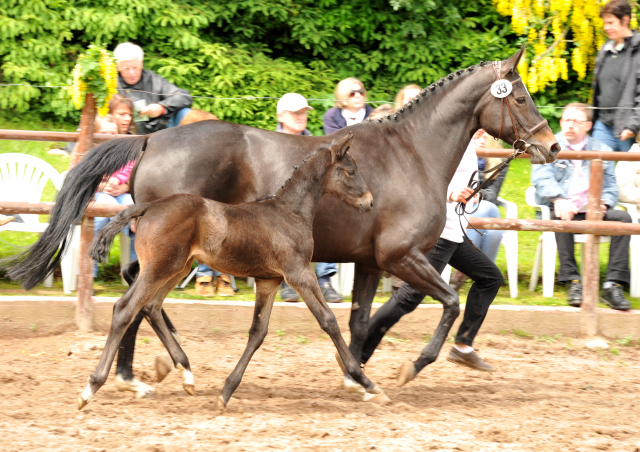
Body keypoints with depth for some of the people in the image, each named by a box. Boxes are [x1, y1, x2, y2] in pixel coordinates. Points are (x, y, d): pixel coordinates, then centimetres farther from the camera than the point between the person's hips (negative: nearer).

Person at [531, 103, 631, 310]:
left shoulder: (602, 150, 21)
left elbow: (610, 187, 16)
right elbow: (541, 178, -5)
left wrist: (603, 203, -9)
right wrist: (558, 199, -25)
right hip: (562, 209, -3)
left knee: (623, 217, -26)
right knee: (561, 217, -38)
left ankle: (613, 285, -32)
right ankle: (574, 282, -36)